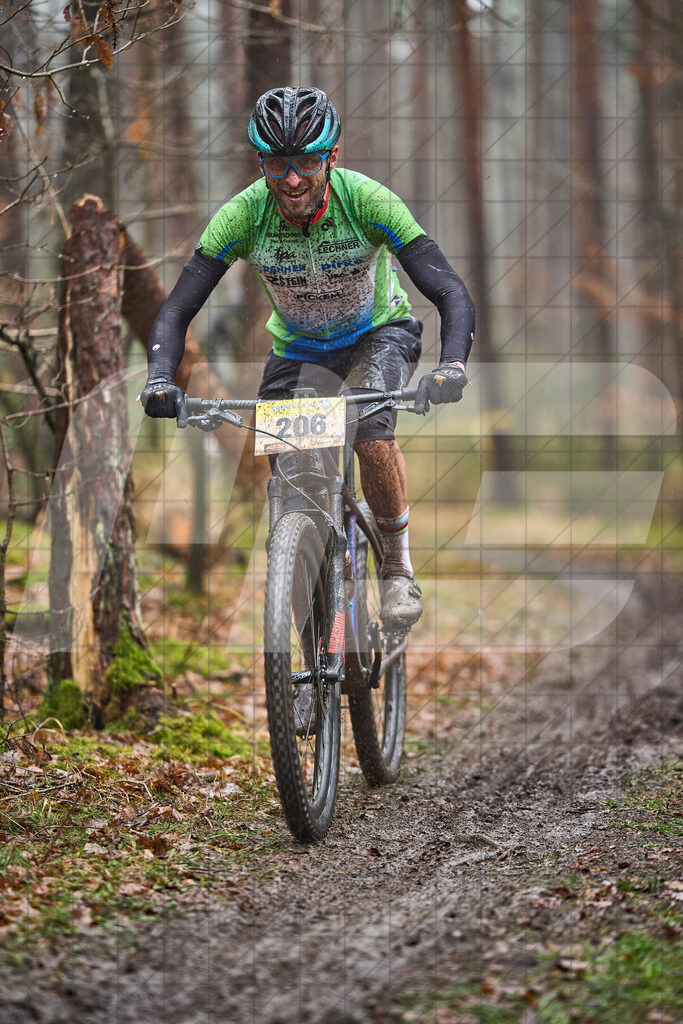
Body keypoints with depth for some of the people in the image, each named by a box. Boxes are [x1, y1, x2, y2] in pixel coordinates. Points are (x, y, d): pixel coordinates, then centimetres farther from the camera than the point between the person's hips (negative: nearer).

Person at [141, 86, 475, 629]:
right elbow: (176, 311, -24)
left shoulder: (366, 200, -31)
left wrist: (452, 366, -54)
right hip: (298, 346, 2)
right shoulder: (244, 215, -27)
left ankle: (399, 569, -10)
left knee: (370, 427, -31)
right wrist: (161, 380, -43)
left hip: (378, 332, -2)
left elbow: (453, 295, -35)